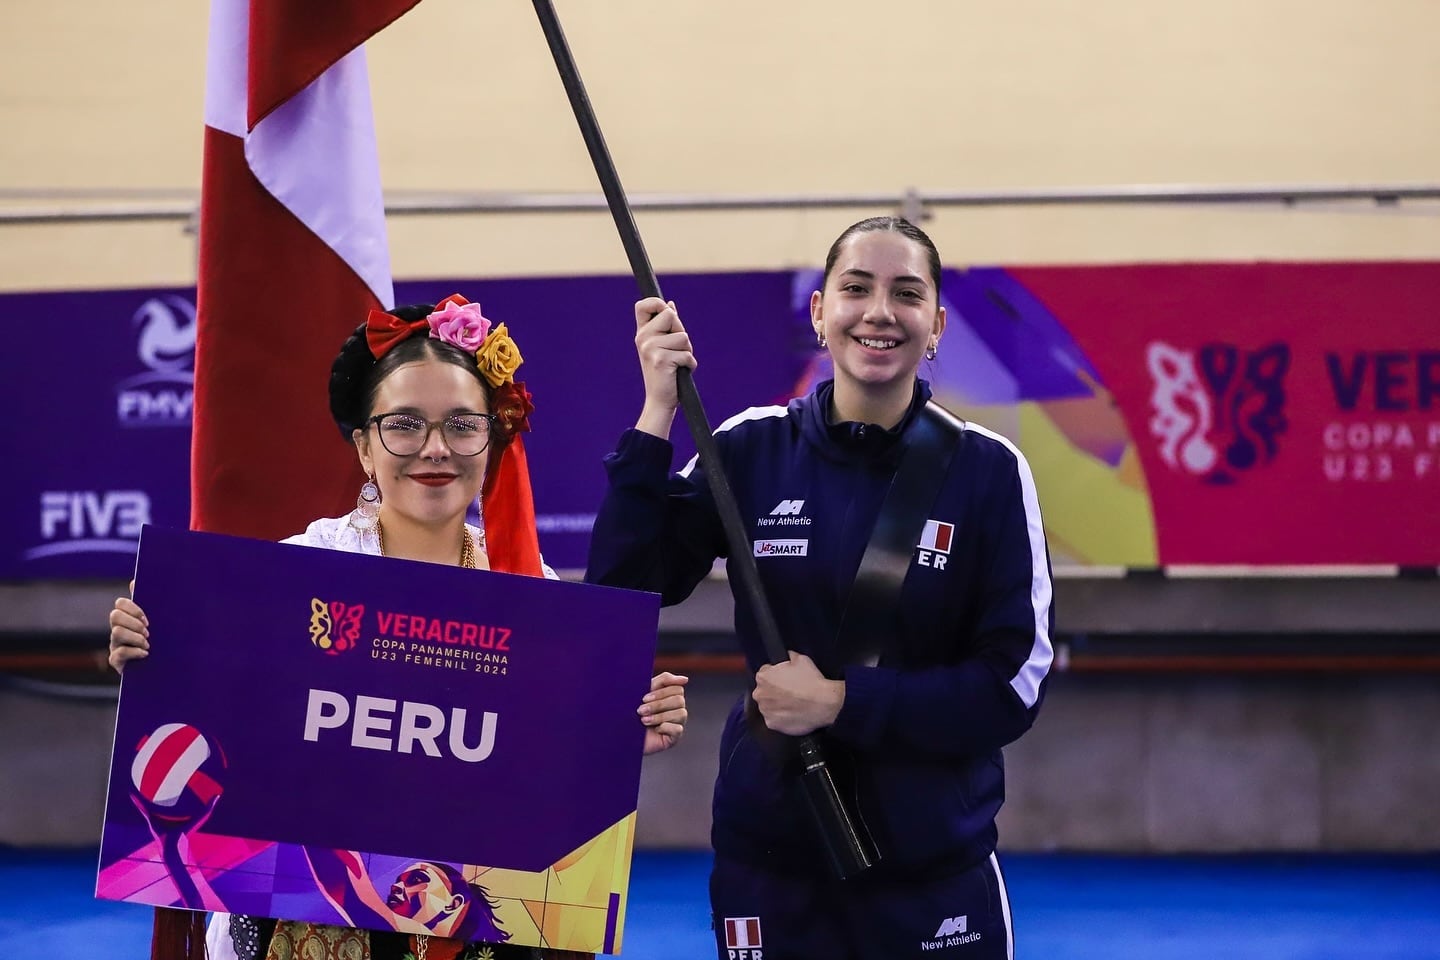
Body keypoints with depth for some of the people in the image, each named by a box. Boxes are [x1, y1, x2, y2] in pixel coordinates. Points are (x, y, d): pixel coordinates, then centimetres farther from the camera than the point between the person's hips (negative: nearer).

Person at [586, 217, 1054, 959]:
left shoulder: (988, 471, -7)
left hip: (935, 863, -1)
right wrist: (657, 416, -17)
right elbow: (619, 595, -10)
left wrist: (839, 701, -17)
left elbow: (1012, 686, -8)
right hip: (768, 855, 1)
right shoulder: (751, 450, -3)